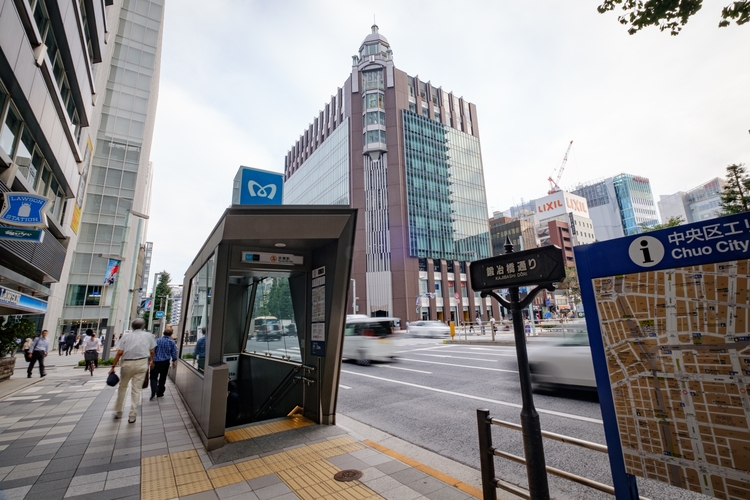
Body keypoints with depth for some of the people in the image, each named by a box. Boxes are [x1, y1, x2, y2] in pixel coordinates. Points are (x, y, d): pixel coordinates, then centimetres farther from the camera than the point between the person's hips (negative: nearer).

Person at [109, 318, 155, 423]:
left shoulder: (126, 336, 5)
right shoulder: (148, 335, 6)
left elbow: (119, 353, -5)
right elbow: (151, 351, 6)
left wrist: (113, 366, 1)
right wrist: (150, 361, 23)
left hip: (127, 364, 1)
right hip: (142, 363, -1)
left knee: (122, 387, 20)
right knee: (136, 389, 5)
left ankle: (118, 412, 29)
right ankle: (132, 415, 6)